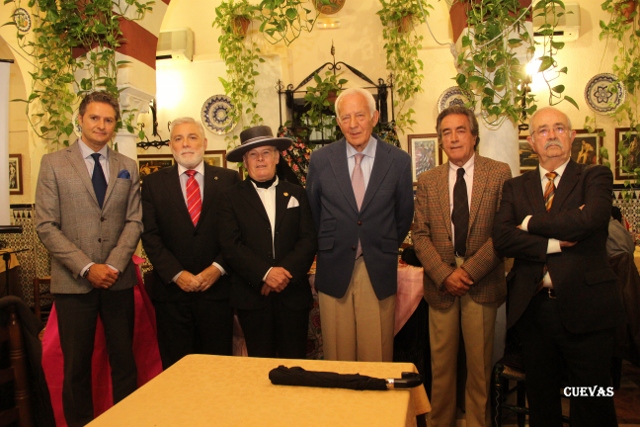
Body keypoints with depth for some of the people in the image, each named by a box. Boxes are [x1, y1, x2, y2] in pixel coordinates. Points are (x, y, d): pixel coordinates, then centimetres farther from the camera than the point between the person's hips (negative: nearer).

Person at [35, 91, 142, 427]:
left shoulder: (128, 167, 8)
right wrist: (87, 268, -13)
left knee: (124, 360, 9)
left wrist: (114, 265, -11)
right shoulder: (53, 163, 1)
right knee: (77, 365, 8)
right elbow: (46, 226, -5)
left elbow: (134, 222, 3)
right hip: (74, 282, -2)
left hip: (118, 281, 2)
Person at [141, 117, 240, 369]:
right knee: (175, 367, 11)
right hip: (172, 290, 1)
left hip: (217, 288, 0)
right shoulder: (154, 183, 6)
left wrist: (218, 268, -11)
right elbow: (150, 235, -1)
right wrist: (176, 274, -11)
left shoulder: (229, 179, 4)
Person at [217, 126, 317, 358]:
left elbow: (309, 239, 2)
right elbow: (230, 245, -7)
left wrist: (286, 272, -13)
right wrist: (265, 273, -17)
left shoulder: (296, 194, 10)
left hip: (293, 293, 2)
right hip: (251, 295, -1)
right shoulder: (232, 197, 4)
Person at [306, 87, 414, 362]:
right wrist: (326, 247, 11)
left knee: (378, 357, 8)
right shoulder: (320, 159, 0)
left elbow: (404, 215, 10)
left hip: (379, 274, 0)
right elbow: (311, 212, 10)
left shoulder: (399, 161, -1)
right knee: (337, 354, 10)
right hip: (333, 271, 1)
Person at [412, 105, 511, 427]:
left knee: (480, 366, 9)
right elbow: (420, 234, 3)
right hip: (440, 283, 2)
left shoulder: (499, 173, -1)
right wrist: (444, 274, -10)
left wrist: (470, 270, -14)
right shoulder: (427, 180, 7)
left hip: (482, 283, -1)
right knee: (441, 365, 10)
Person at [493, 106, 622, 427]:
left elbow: (590, 219, -19)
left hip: (584, 307, -2)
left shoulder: (595, 177, 2)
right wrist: (556, 243, -17)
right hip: (532, 308, 3)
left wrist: (531, 223, -9)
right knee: (540, 400, 17)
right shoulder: (515, 187, 8)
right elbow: (501, 238, -7)